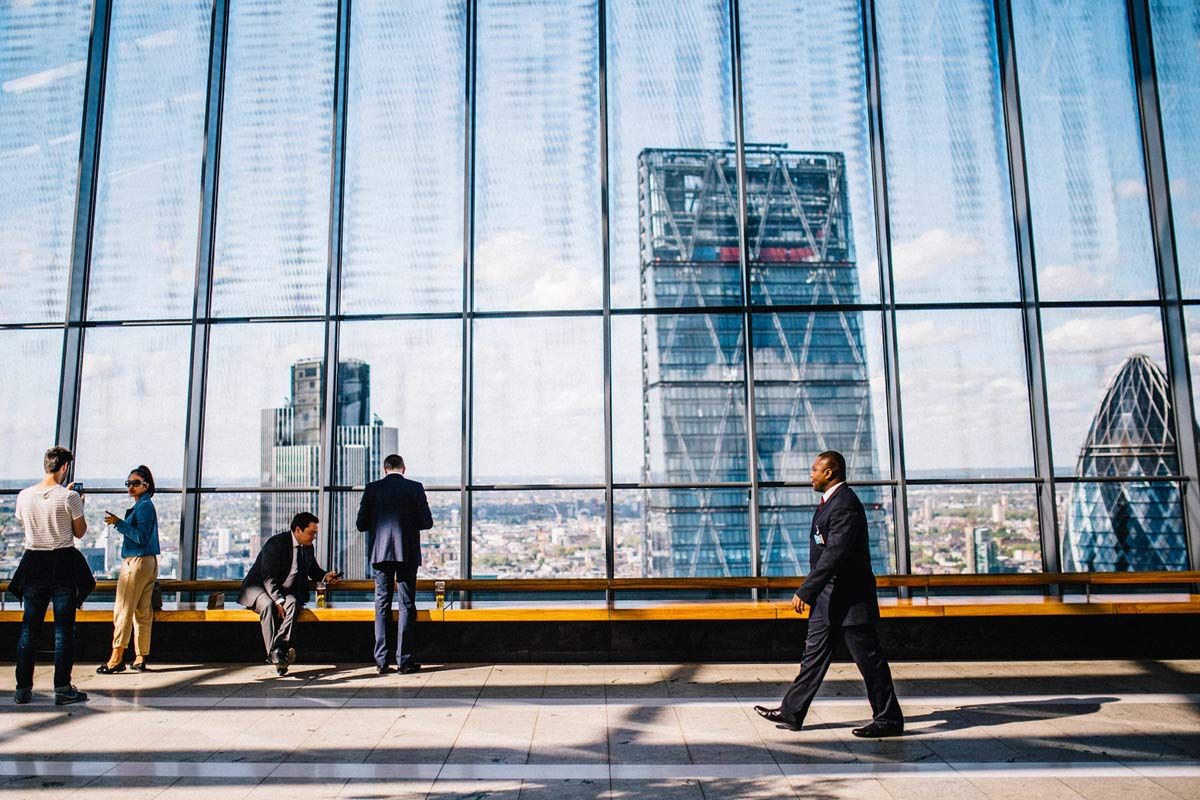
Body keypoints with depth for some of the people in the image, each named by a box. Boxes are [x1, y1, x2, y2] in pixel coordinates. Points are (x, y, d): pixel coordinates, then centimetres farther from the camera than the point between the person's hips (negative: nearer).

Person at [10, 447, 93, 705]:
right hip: (63, 563, -4)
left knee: (29, 627, 11)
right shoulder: (69, 496, -11)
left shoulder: (24, 496, 1)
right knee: (64, 628, 1)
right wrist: (79, 507, 12)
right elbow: (80, 532, -3)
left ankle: (23, 688, 14)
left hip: (33, 563, 4)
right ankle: (62, 689, 4)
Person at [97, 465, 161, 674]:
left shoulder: (144, 506, -12)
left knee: (123, 610, -7)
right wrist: (118, 523, 17)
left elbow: (141, 537, -19)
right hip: (148, 562, 10)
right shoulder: (144, 505, 18)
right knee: (142, 612, 9)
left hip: (137, 562, -10)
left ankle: (116, 659, -5)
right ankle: (140, 659, 12)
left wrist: (118, 522, -20)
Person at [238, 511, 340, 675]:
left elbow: (313, 570, 21)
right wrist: (278, 601, -34)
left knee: (292, 603, -30)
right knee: (268, 606, -37)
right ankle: (274, 656, -38)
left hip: (286, 591, 5)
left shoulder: (307, 547, 4)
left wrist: (325, 576, -2)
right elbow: (269, 577, -24)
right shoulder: (276, 543, -19)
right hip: (259, 587, -5)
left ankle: (278, 650, -41)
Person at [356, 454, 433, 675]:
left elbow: (360, 524, 1)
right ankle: (405, 660, 4)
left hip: (380, 553, 2)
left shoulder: (373, 488, 1)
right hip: (407, 554, -1)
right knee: (407, 606, 4)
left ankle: (382, 661, 9)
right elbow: (427, 522, -3)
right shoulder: (415, 488, -2)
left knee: (382, 606, 9)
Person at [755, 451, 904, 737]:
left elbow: (835, 554, -27)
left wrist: (805, 591, -26)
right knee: (814, 655, 13)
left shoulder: (845, 504, -20)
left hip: (849, 598, -10)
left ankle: (890, 720, 15)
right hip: (829, 598, 11)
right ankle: (791, 713, 20)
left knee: (869, 658, 2)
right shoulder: (830, 501, 13)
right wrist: (811, 592, 21)